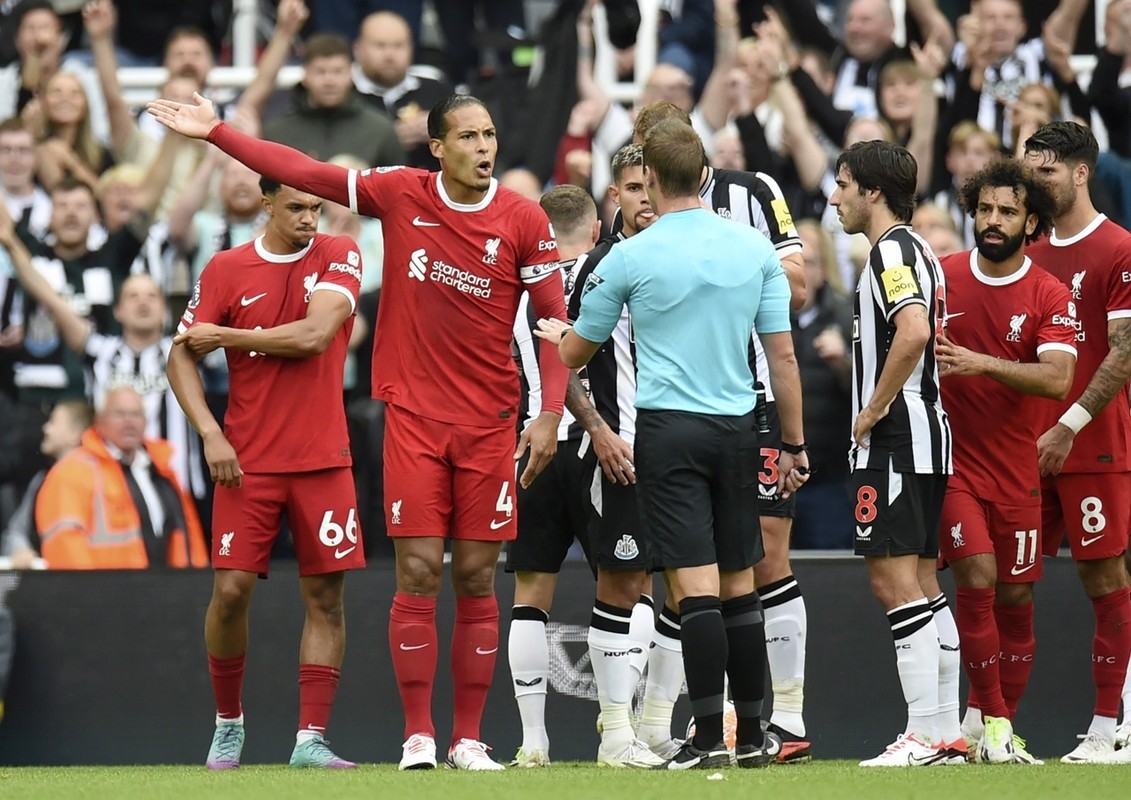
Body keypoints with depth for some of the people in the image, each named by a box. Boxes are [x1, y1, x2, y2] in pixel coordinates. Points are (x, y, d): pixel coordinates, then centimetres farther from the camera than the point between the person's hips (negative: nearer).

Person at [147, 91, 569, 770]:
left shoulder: (524, 221, -3)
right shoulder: (401, 194, 1)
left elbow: (554, 321, 1)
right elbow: (304, 172, 5)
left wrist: (551, 415, -6)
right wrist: (216, 132, 3)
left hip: (490, 421, 0)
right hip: (413, 415, 0)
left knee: (476, 577, 1)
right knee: (418, 573, -5)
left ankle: (468, 738, 6)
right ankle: (418, 735, -2)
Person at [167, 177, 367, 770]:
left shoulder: (339, 257, 1)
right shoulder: (226, 269, 3)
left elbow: (314, 336, -13)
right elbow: (182, 356, 4)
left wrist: (227, 336, -7)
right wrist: (210, 434, -8)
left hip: (323, 459, 0)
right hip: (247, 461, 0)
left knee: (325, 595, -2)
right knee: (230, 590, -7)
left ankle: (310, 738, 0)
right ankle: (228, 722, 13)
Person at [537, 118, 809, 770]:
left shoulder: (629, 258, -4)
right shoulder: (756, 249, 3)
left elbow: (575, 353, 9)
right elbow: (783, 355, 4)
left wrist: (555, 335, 33)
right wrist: (796, 444, 12)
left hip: (669, 428, -3)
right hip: (737, 428, 3)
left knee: (695, 585, -7)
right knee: (740, 584, 10)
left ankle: (709, 737, -11)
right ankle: (753, 735, 13)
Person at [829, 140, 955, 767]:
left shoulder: (890, 250, -12)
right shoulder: (920, 252, 19)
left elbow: (913, 332, -27)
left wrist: (874, 409, -19)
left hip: (893, 436, -10)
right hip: (926, 434, 10)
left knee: (893, 577, -11)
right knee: (920, 585, 10)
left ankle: (923, 731, -15)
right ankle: (946, 730, 8)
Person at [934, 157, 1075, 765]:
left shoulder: (1049, 296, -2)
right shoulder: (940, 275, 1)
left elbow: (1058, 378, -16)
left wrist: (982, 364, -25)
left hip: (1015, 465, 1)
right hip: (952, 458, -1)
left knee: (1015, 596, 4)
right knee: (977, 575, -16)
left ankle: (990, 719, 18)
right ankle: (992, 719, -9)